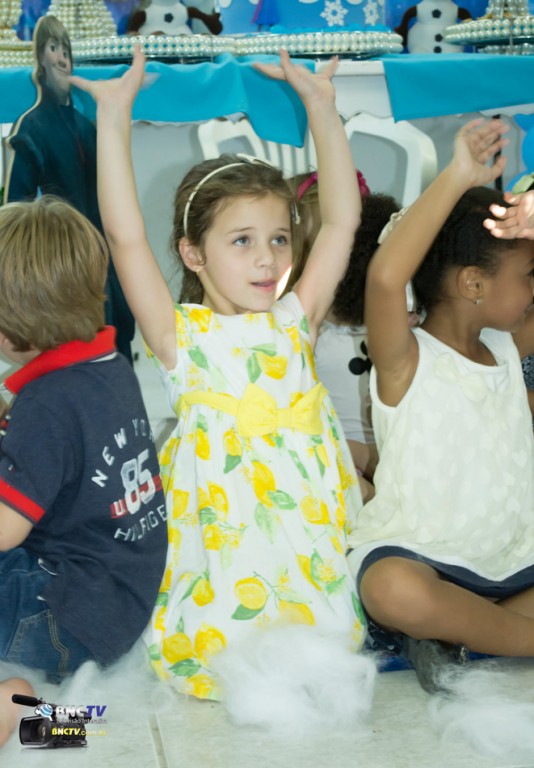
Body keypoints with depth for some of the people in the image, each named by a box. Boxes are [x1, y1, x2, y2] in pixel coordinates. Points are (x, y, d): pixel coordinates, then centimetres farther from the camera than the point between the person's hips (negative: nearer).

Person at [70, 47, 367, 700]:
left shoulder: (295, 323, 9)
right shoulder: (182, 337, -3)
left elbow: (342, 220, 7)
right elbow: (125, 238, -14)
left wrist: (320, 106, 6)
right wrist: (114, 116, -14)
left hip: (311, 534, 4)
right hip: (220, 539, -4)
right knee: (221, 657, -11)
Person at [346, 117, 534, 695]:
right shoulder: (407, 361, -13)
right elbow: (385, 277, -33)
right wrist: (456, 179, -34)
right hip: (417, 555, -7)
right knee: (396, 591, -41)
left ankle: (452, 634, -12)